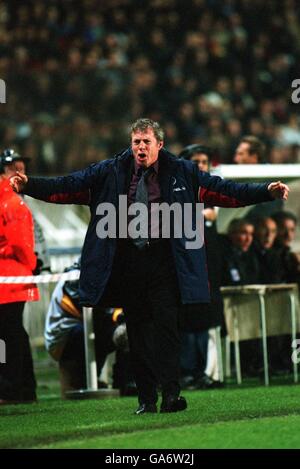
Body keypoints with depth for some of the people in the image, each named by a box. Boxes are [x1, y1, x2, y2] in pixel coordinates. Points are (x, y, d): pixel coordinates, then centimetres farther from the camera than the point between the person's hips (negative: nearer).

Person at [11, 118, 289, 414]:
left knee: (166, 326, -11)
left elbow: (224, 189, 1)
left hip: (163, 263, -2)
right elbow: (68, 184, 1)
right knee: (137, 332, 5)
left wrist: (267, 192, -9)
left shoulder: (181, 173, 4)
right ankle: (146, 399, 10)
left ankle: (171, 393, -12)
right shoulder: (110, 172, 6)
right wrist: (29, 186, -11)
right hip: (127, 264, 2)